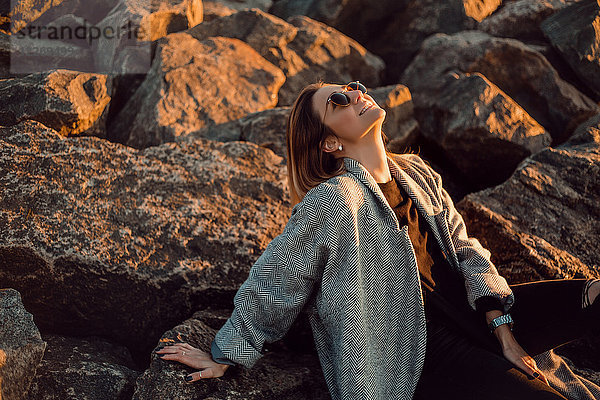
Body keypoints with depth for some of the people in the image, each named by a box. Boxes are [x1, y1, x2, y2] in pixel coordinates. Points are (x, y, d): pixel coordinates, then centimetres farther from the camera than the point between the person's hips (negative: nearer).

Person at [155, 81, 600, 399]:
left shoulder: (417, 173, 6)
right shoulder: (334, 201, -17)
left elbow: (466, 251, 8)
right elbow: (269, 286, -11)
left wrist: (503, 331, -3)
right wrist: (222, 359, -3)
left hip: (468, 310, 7)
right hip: (419, 351, -7)